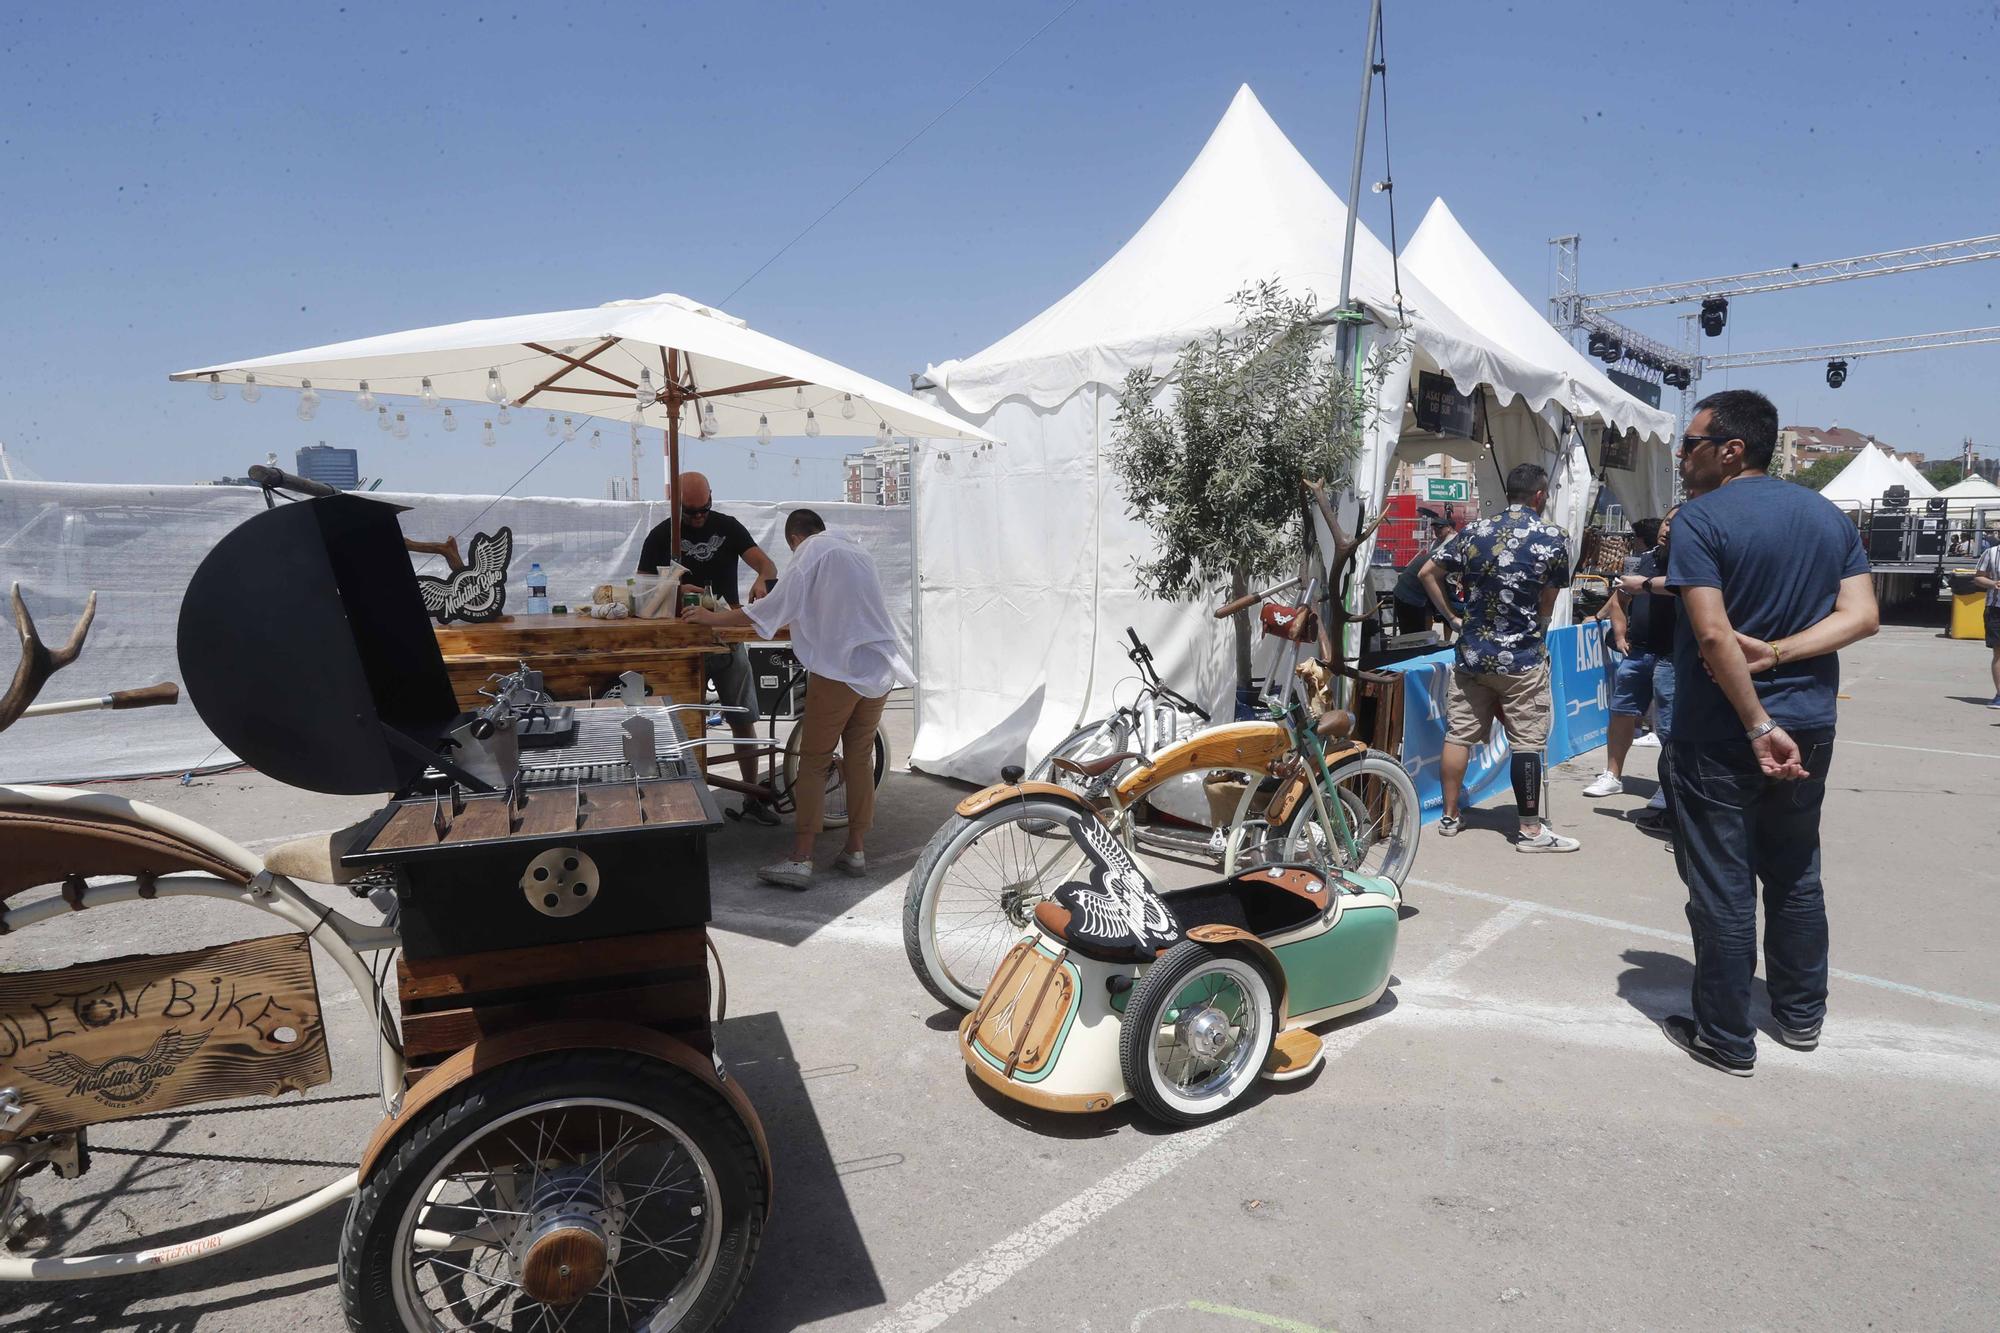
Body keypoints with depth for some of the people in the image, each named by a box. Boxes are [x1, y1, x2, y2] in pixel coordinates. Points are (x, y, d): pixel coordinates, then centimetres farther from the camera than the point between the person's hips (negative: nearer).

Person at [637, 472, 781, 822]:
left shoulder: (728, 527, 5)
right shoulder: (662, 535, 1)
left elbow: (766, 563, -3)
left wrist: (763, 580, -27)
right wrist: (677, 591, -22)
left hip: (728, 637, 2)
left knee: (744, 720, 4)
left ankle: (752, 799, 14)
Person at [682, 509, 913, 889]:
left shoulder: (810, 556, -3)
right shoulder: (857, 552, 20)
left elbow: (772, 608, -9)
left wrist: (712, 617, -1)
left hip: (837, 670, -7)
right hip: (879, 670, 7)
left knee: (813, 764, -1)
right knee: (860, 759, 13)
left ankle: (801, 860, -4)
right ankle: (856, 851, 16)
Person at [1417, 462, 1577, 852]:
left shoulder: (1474, 532, 3)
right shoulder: (1553, 539, -6)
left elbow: (1427, 573, 5)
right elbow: (1547, 604, -1)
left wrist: (1452, 617, 12)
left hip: (1471, 654, 4)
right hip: (1522, 659, -4)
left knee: (1459, 734, 10)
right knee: (1527, 742, 2)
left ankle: (1449, 816, 18)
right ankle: (1531, 830, 8)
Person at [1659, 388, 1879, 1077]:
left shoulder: (1702, 518, -14)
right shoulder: (1829, 516, 8)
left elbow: (1714, 635, -22)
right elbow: (1860, 616, 0)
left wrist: (1760, 727, -18)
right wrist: (1775, 653, -9)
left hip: (1720, 736, -7)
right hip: (1808, 728, 7)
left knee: (1722, 888, 3)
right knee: (1795, 872, 20)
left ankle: (1726, 1038, 13)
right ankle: (1801, 1014, 34)